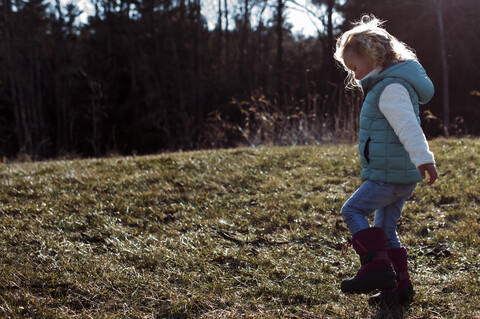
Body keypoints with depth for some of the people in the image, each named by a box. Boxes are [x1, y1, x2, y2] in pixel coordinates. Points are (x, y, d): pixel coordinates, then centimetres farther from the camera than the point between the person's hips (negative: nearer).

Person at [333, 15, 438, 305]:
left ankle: (377, 267, -12)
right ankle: (400, 286, 16)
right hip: (402, 177, 10)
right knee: (386, 229, 13)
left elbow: (408, 125, -30)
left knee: (353, 210, -8)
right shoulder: (385, 87, 20)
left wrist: (423, 158, -41)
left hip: (389, 175, -10)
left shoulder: (391, 88, -14)